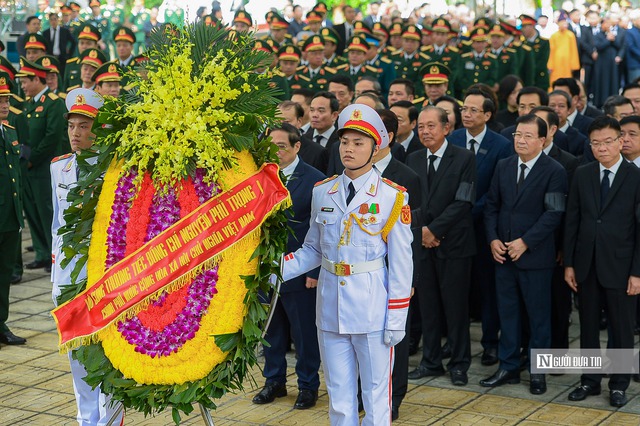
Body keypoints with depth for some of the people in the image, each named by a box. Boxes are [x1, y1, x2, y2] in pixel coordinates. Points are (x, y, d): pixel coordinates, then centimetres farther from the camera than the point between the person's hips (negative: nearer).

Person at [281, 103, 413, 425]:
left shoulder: (392, 196, -6)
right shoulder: (322, 192, 5)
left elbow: (401, 263, -6)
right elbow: (314, 249, 11)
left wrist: (397, 319, -8)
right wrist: (277, 270, -4)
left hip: (372, 308, -3)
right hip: (330, 306, 4)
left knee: (376, 394, 5)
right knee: (338, 396, 12)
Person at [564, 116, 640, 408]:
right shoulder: (582, 175, 4)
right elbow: (572, 221, 6)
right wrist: (569, 263, 2)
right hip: (587, 265, 3)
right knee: (588, 327, 12)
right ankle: (590, 381, 24)